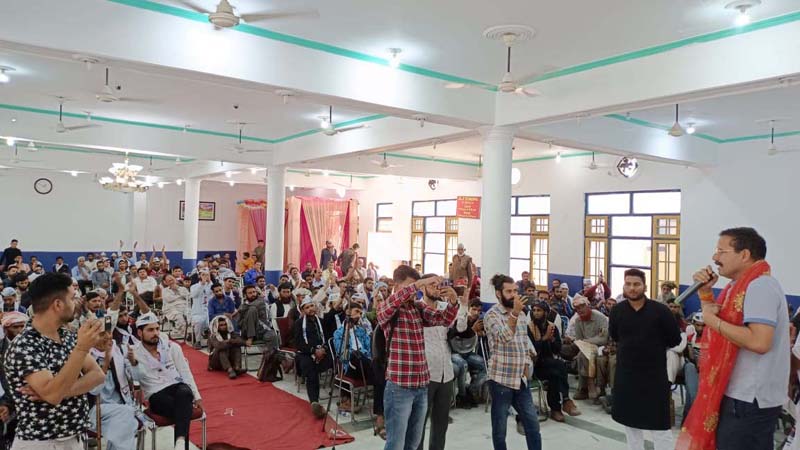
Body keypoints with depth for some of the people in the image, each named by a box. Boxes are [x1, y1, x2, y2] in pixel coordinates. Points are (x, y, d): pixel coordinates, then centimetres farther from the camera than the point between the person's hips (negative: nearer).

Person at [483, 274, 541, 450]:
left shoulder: (521, 313, 12)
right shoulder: (492, 314, -10)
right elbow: (505, 337, -26)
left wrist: (526, 363, 8)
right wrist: (514, 313, -36)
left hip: (521, 379, 7)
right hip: (501, 379, -6)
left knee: (533, 424, 11)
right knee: (500, 428, 5)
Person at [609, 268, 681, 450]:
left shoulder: (660, 310, -12)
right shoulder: (617, 310, -3)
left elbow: (675, 339, -2)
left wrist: (655, 346, 1)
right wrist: (629, 347, 6)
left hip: (654, 374, -4)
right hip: (625, 374, 4)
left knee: (659, 424, -1)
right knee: (630, 420, 16)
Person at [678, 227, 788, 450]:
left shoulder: (760, 286, -18)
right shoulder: (742, 286, 13)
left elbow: (759, 342, -28)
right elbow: (717, 319, 18)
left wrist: (714, 320, -19)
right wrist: (705, 292, 5)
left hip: (750, 401, -10)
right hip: (737, 396, 10)